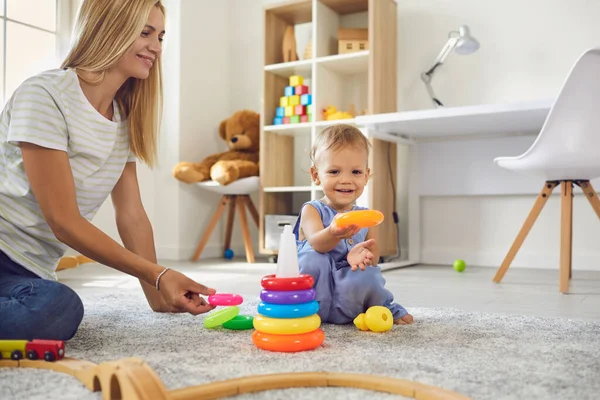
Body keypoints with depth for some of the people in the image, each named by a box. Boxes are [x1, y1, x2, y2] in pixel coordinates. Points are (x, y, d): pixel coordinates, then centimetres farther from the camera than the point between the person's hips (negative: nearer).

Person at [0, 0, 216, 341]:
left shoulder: (124, 122, 9)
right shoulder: (43, 95, -13)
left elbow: (133, 216, 7)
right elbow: (64, 221, -17)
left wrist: (159, 296, 1)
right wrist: (158, 275, -21)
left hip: (31, 271, 7)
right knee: (58, 307, -37)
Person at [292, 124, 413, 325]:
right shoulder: (312, 210, -6)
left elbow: (374, 255, 2)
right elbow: (316, 243, -26)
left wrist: (364, 255, -25)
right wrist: (333, 234, -53)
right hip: (314, 292, -2)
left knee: (369, 277, -29)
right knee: (313, 258, -30)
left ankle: (384, 309, 2)